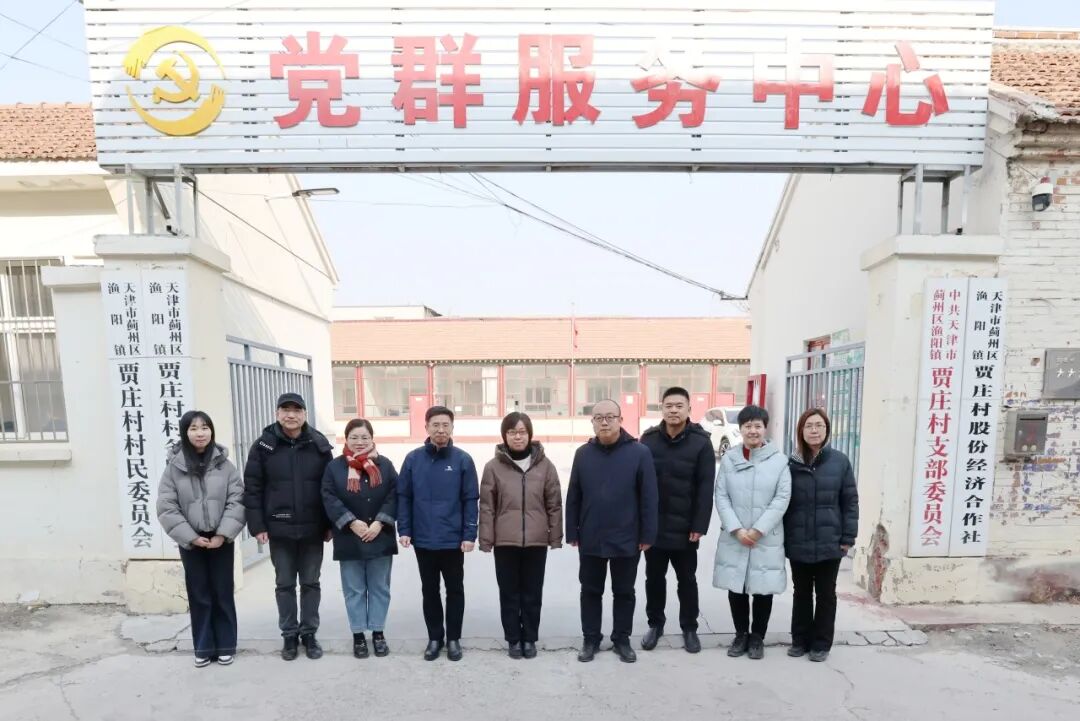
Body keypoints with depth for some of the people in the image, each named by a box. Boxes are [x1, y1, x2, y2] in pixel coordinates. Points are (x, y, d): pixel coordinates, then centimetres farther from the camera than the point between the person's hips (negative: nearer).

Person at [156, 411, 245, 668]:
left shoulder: (224, 464, -4)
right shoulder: (174, 466, -4)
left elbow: (237, 500, -6)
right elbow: (167, 507, -6)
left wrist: (223, 534, -14)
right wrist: (191, 537, -11)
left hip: (221, 540, 0)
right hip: (191, 542, 0)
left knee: (223, 594, 8)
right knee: (199, 595, 10)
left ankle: (226, 646, 22)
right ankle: (204, 648, 24)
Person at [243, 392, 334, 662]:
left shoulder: (319, 445, -2)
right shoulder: (264, 445, -3)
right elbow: (252, 488, -2)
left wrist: (330, 525, -1)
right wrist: (257, 525, -7)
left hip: (312, 529, 0)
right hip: (279, 529, 0)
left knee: (310, 583, 11)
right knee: (285, 584, 12)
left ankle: (309, 633, 25)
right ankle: (289, 635, 26)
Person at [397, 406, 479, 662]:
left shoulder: (463, 460, -5)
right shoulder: (413, 459, -1)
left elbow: (471, 500, -5)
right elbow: (403, 497, 2)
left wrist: (469, 534, -10)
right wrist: (404, 530, -5)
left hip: (454, 540, -1)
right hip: (423, 540, 2)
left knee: (455, 589, 12)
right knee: (429, 590, 15)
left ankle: (453, 638, 27)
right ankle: (435, 637, 30)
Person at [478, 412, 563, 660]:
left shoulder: (544, 465, 0)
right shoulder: (493, 467, -3)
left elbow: (554, 504, 3)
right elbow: (487, 507, -1)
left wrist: (556, 537, 2)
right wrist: (486, 540, -3)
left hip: (536, 541, 1)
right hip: (505, 542, 0)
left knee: (532, 593, 12)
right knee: (509, 593, 11)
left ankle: (530, 638, 29)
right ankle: (513, 639, 27)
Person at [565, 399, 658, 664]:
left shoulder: (639, 452, -9)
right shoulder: (583, 453, 0)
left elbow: (649, 498, -7)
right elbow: (573, 497, 2)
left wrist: (647, 535, -7)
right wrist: (572, 532, 2)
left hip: (627, 540, -2)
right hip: (590, 540, 2)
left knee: (624, 592, 15)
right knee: (590, 591, 15)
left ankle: (622, 639, 32)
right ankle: (591, 639, 31)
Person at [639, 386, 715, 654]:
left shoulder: (701, 441, -7)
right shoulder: (648, 439, 0)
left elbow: (706, 487, -9)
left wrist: (699, 526, -13)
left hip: (685, 528, -2)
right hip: (652, 525, 2)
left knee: (687, 580, 13)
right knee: (654, 578, 15)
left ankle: (689, 627, 31)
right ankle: (655, 624, 32)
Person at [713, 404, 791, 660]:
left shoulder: (779, 460, -1)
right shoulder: (729, 458, 2)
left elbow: (782, 498, -7)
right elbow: (721, 496, -1)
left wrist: (758, 530, -12)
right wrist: (737, 530, -11)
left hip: (767, 539, -1)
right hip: (734, 538, 1)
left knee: (763, 589, 6)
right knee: (736, 588, 8)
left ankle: (757, 637, 26)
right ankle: (741, 634, 27)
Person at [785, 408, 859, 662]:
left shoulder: (840, 462, -3)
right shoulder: (792, 464, -1)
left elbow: (850, 502, -1)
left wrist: (848, 537, -4)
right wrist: (782, 537, 0)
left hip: (829, 542, -1)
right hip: (798, 543, 1)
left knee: (825, 594, 12)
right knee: (801, 593, 14)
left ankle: (821, 643, 25)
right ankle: (800, 640, 28)